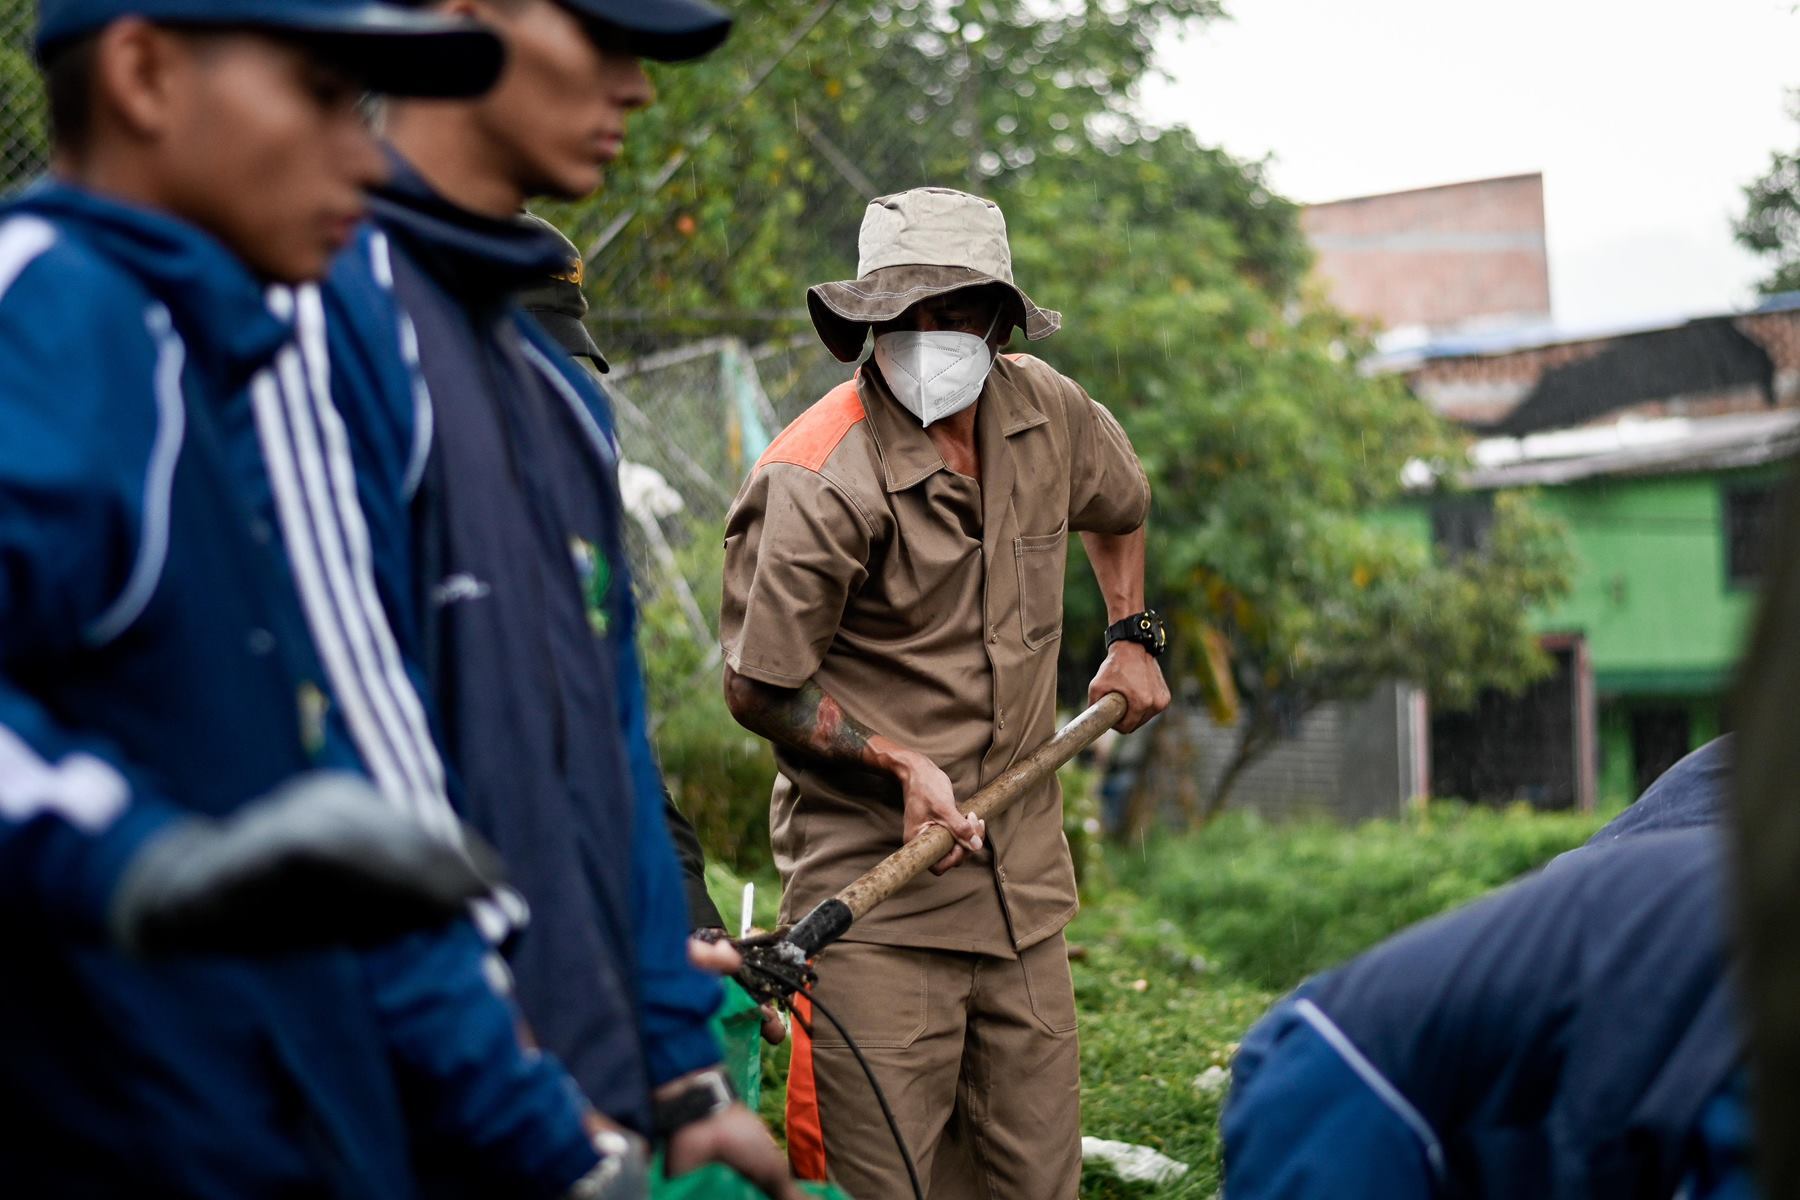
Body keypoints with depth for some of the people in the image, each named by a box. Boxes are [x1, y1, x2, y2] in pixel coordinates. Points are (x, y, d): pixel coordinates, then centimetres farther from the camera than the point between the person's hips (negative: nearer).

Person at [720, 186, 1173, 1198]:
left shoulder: (1047, 411, 3)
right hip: (873, 877, -6)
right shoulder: (819, 481, -17)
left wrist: (1134, 636, 25)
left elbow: (1120, 504, 28)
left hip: (1026, 875, 6)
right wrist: (903, 763, -16)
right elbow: (761, 688, -9)